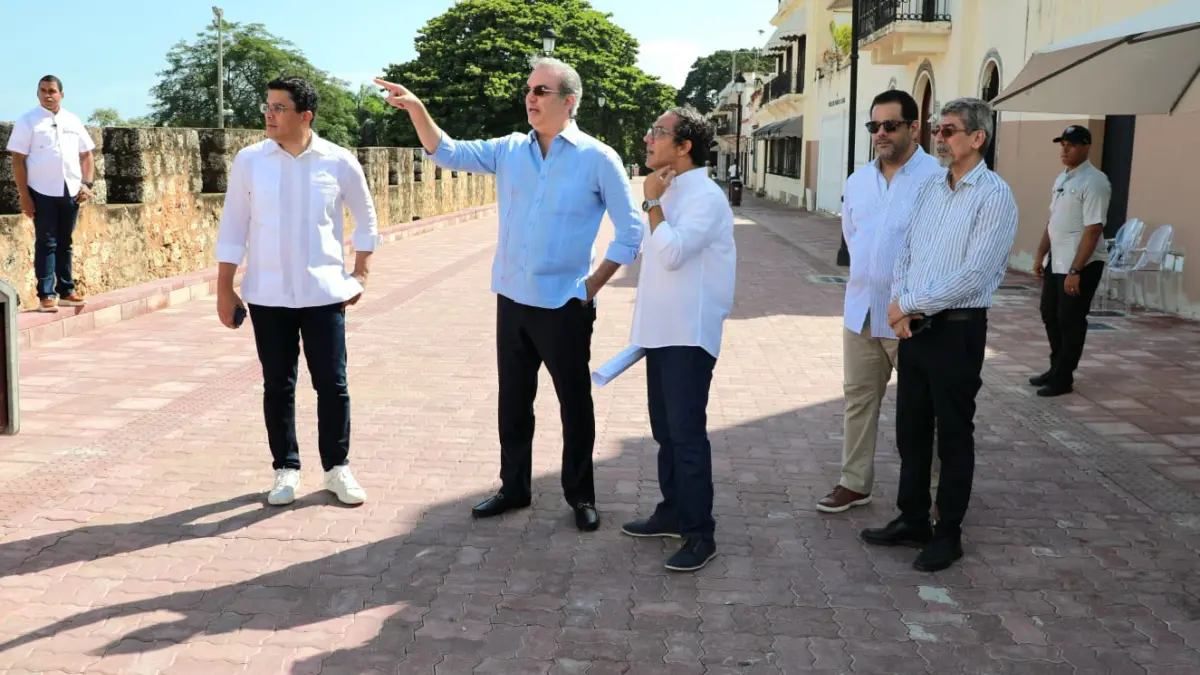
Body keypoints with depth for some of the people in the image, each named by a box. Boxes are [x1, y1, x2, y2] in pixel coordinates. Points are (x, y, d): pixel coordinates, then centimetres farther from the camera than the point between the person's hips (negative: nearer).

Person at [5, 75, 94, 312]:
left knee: (65, 244, 10)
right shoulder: (27, 121, -2)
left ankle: (66, 291, 16)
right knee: (46, 243, -3)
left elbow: (86, 154, 15)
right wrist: (24, 195, -10)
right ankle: (46, 295, -1)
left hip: (71, 192, 4)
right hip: (42, 192, -4)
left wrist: (87, 183, 1)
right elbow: (18, 160, -4)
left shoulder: (73, 121, 10)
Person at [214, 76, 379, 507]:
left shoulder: (339, 162, -4)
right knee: (277, 386, 8)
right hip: (267, 295, 1)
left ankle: (337, 468, 19)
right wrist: (224, 290, 2)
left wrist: (361, 273, 5)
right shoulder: (249, 161, -2)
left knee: (332, 384, 3)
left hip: (324, 293, -1)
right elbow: (232, 228, 3)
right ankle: (285, 469, 21)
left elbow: (365, 219, 10)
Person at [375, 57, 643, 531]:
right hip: (512, 300, 5)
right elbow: (448, 153, 4)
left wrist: (594, 284, -6)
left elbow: (631, 231, -5)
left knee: (574, 402, 8)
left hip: (565, 305, -5)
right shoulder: (510, 151, 5)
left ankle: (581, 495, 23)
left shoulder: (598, 159, -9)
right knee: (513, 400, 14)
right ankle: (514, 487, 30)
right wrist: (416, 109, -11)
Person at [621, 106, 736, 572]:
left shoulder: (705, 196, -15)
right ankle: (673, 511, 29)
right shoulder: (671, 193, 15)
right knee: (665, 430, 16)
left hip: (689, 334, -9)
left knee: (687, 434, -6)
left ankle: (699, 533, 2)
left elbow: (672, 253, -26)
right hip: (662, 330, 9)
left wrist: (652, 203, -15)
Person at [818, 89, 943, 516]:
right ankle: (855, 483, 25)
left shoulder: (937, 178, -12)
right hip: (861, 310, 6)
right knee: (859, 398, 13)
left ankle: (929, 490, 19)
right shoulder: (857, 181, 11)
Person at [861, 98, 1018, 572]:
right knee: (910, 429, 15)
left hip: (957, 331, -7)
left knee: (953, 436, 6)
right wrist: (900, 305, -7)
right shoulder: (929, 188, 9)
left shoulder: (993, 195, -13)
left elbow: (973, 274, -20)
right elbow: (906, 253, 10)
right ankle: (912, 520, 30)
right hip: (914, 327, 7)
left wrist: (911, 304, -13)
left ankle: (948, 534, 20)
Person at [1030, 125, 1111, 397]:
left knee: (1070, 321, -1)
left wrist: (1075, 271, -25)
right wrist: (1040, 256, 15)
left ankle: (1063, 378, 10)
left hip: (1082, 265, -9)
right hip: (1057, 262, 9)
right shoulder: (1061, 178, 12)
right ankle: (1056, 369, 31)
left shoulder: (1094, 182, -17)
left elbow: (1093, 230, -22)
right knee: (1050, 314, 17)